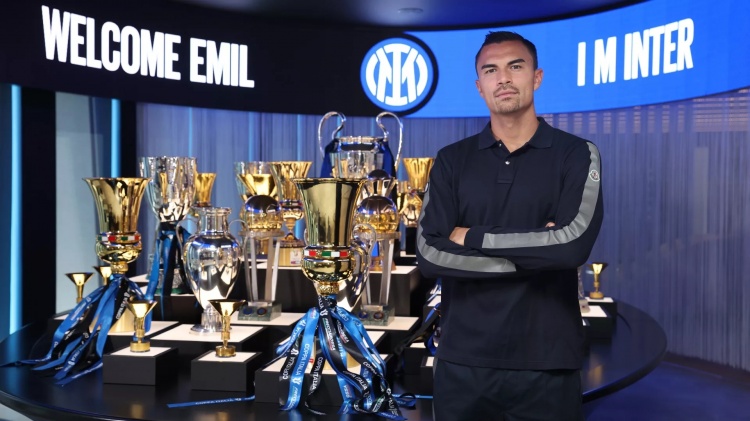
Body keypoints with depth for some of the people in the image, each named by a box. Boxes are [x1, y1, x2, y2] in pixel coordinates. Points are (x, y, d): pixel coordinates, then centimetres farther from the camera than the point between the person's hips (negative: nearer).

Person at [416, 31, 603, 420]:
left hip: (547, 364, -2)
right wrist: (535, 252, -13)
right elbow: (429, 255, -9)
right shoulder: (451, 161, 4)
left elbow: (573, 243, -18)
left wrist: (473, 237, -11)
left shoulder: (576, 155, -1)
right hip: (463, 362, 2)